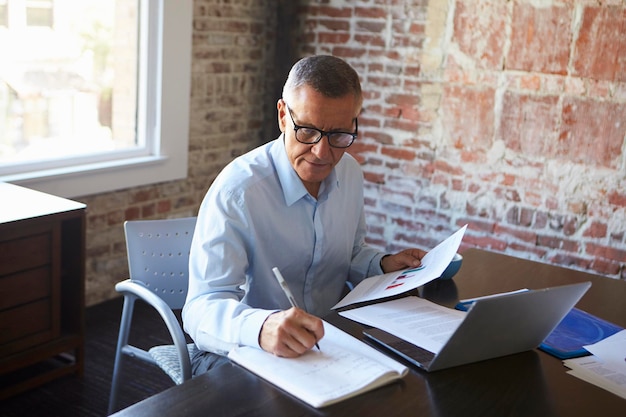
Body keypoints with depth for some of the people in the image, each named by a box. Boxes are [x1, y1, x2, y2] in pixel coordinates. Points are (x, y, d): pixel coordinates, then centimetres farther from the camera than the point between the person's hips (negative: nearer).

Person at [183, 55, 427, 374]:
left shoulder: (350, 173, 2)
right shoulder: (237, 190, -22)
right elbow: (202, 309, -27)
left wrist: (383, 265, 0)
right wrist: (262, 327, -48)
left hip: (324, 342, 7)